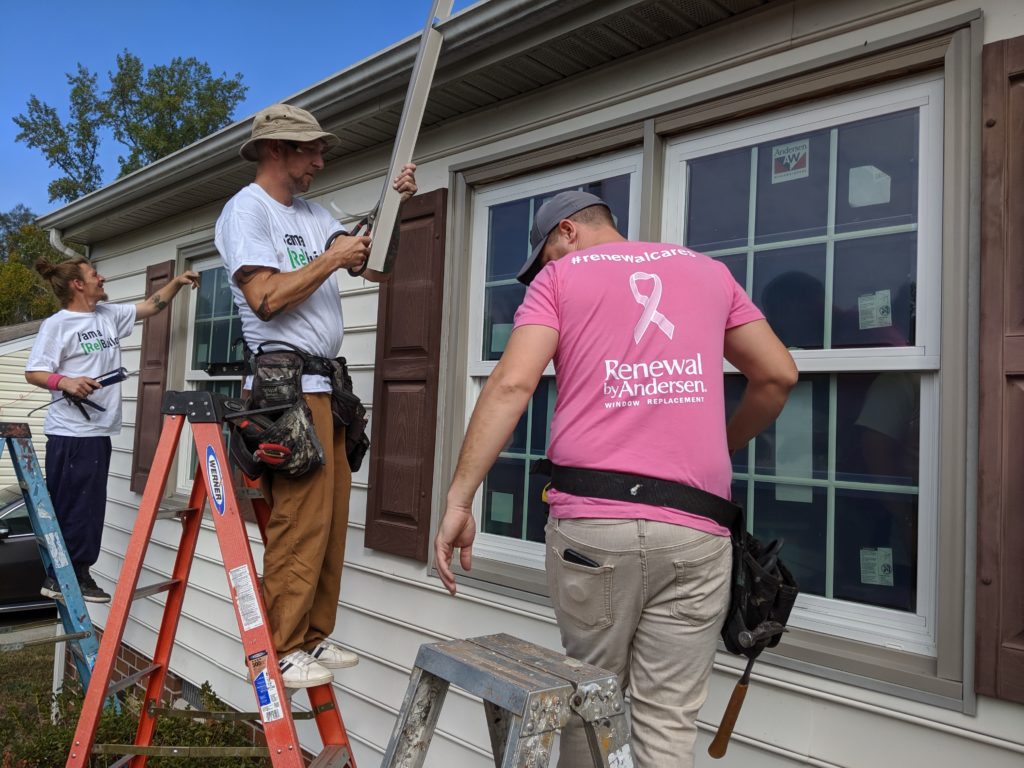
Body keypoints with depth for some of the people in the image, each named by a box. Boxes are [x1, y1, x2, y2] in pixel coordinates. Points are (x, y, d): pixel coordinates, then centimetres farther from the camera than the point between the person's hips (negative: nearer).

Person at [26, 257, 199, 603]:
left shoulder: (109, 315, 14)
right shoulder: (57, 324, -7)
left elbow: (150, 306, 24)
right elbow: (34, 373, -10)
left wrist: (177, 282, 16)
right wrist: (65, 382, -28)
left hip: (99, 430, 8)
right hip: (71, 433, -8)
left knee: (89, 507, 11)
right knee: (70, 507, -5)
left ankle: (77, 574, 19)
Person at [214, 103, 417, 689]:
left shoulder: (314, 215, 22)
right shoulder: (247, 208, -3)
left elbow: (377, 269, 19)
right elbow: (266, 298, -16)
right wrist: (332, 259, -10)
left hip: (326, 384, 9)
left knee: (332, 517, 8)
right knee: (301, 520, -10)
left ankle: (313, 636, 19)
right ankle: (278, 651, 2)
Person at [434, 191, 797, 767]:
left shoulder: (561, 276, 9)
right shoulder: (709, 270, 19)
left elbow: (512, 385, -5)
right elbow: (778, 375, 17)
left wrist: (459, 501, -6)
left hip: (592, 520, -2)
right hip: (696, 529, 2)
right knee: (668, 721, 9)